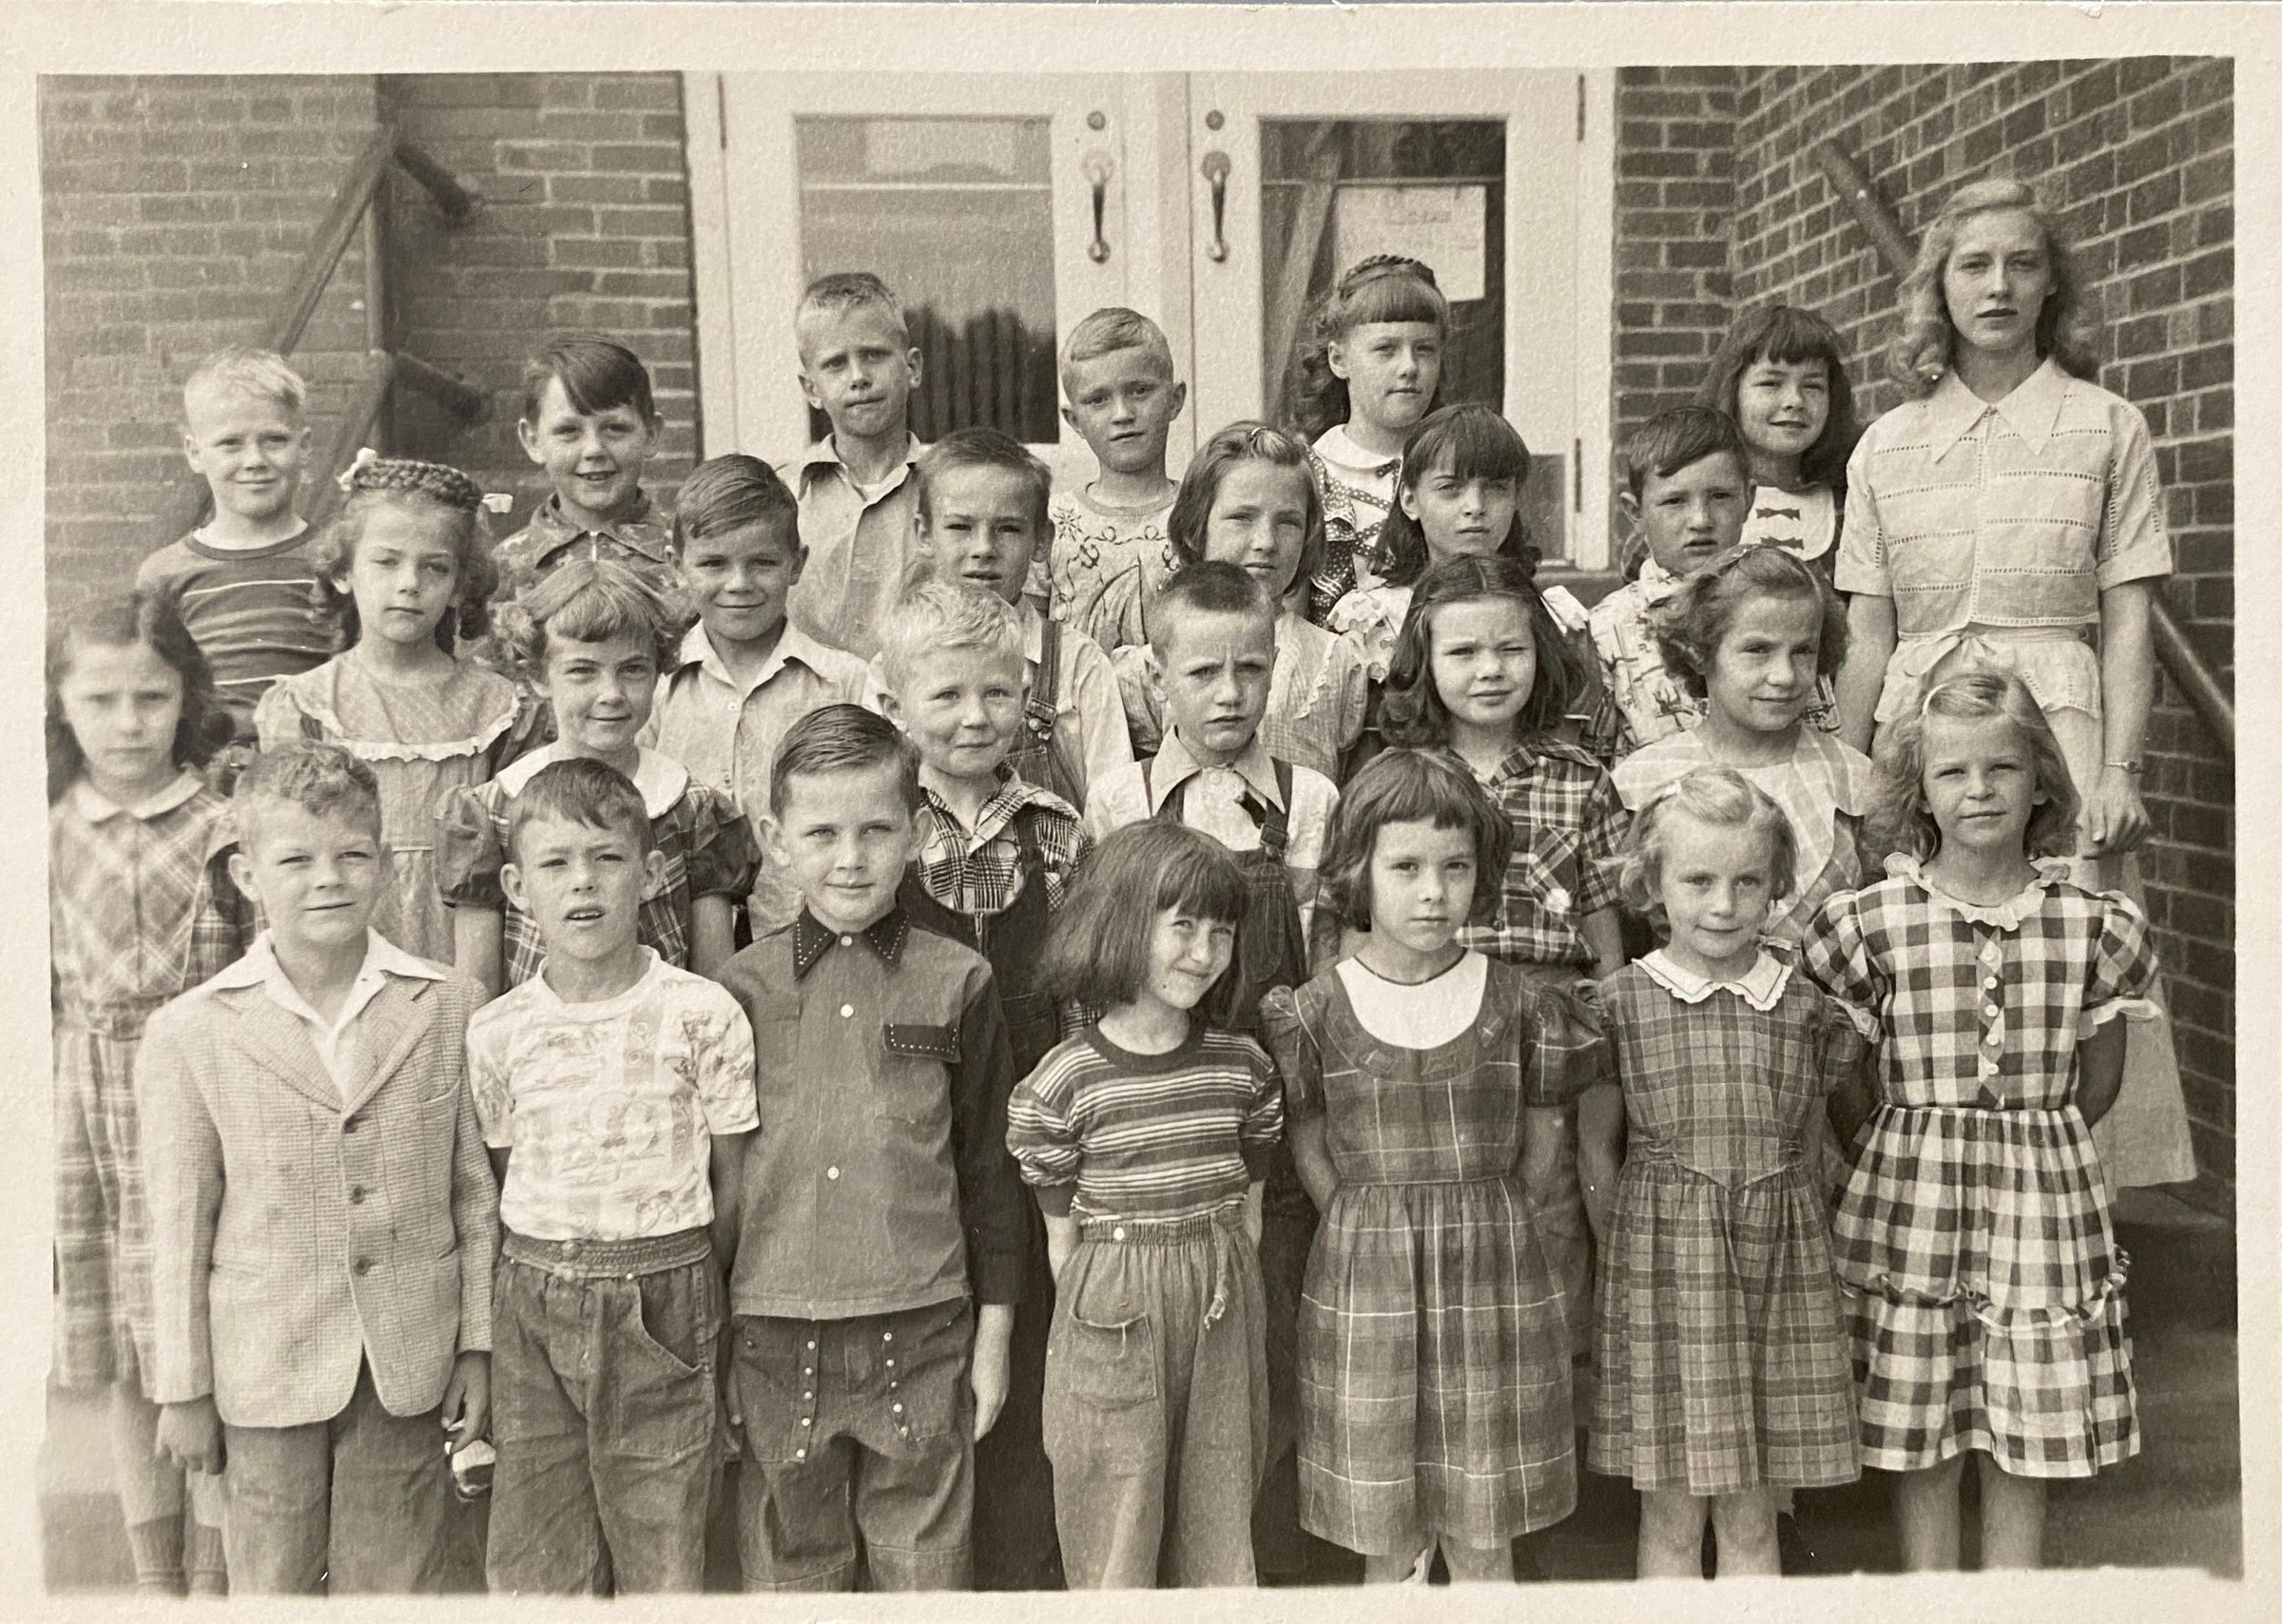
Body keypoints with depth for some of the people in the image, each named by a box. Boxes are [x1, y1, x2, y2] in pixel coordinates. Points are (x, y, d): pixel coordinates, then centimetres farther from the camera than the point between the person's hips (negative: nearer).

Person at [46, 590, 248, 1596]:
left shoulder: (224, 825, -6)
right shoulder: (46, 831, 4)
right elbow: (35, 988, 10)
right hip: (87, 1103, 3)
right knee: (125, 1366, 13)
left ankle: (214, 1571, 17)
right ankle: (154, 1573, 28)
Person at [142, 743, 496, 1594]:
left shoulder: (450, 1006, -3)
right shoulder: (189, 1034, -6)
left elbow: (476, 1190, 2)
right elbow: (180, 1228, -1)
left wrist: (479, 1345, 2)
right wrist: (184, 1391, 3)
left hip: (410, 1368, 1)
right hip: (267, 1367, 0)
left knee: (396, 1582, 13)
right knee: (272, 1586, 13)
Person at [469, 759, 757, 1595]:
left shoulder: (702, 1014, -8)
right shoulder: (495, 1032, -1)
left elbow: (733, 1181, 0)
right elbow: (503, 1180, 10)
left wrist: (661, 1273, 1)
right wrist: (551, 1272, 1)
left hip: (664, 1305, -2)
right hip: (532, 1310, 2)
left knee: (662, 1564, 8)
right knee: (529, 1567, 10)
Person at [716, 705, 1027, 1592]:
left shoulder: (959, 982, -1)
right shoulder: (742, 987, 1)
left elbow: (991, 1171, 5)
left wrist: (993, 1334, 5)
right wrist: (712, 1346, 6)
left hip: (922, 1336, -1)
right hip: (776, 1341, 1)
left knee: (924, 1569, 10)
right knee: (787, 1568, 14)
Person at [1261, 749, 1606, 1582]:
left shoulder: (1519, 1003, -4)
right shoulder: (1317, 1011, -5)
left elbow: (1540, 1142, 5)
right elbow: (1312, 1149, 4)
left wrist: (1486, 1232, 2)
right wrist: (1374, 1237, 1)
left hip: (1495, 1285, 1)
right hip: (1365, 1286, 0)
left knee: (1484, 1540, 11)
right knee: (1386, 1545, 10)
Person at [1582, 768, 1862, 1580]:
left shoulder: (1808, 1005, 2)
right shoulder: (1619, 1003, -3)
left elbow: (1857, 1119, 13)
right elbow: (1596, 1154, 3)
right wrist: (1630, 1258, -1)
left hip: (1781, 1267, 2)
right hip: (1661, 1266, -2)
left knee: (1751, 1521, 12)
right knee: (1671, 1518, 8)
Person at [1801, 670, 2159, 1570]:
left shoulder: (2094, 923, -2)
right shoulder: (1869, 922, -7)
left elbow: (2096, 1086, 8)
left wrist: (2025, 1145, 5)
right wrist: (1918, 1153, -1)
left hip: (2044, 1196, 1)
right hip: (1909, 1204, -1)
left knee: (2023, 1448, 10)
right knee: (1923, 1451, 8)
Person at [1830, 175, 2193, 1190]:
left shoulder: (2108, 429, 6)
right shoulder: (1886, 446, 10)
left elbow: (2129, 620, 2)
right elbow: (1868, 636, 8)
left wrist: (2118, 771, -9)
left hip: (2060, 719, -2)